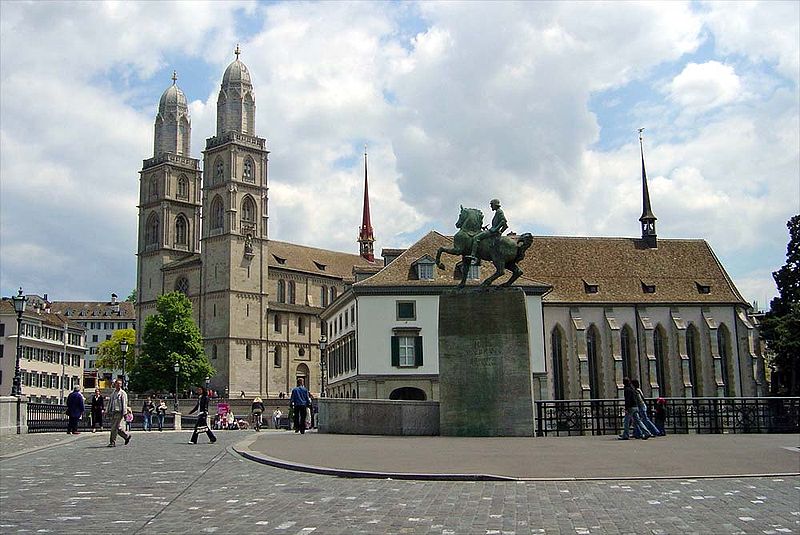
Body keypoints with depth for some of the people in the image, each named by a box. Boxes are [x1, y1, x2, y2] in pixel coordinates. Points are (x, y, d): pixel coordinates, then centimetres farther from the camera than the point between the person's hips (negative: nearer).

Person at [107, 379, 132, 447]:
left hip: (119, 412, -7)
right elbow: (110, 402, 21)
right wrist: (109, 411, 16)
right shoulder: (113, 393, 16)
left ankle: (113, 442, -5)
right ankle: (127, 436, 27)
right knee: (118, 427, 9)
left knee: (114, 428, -10)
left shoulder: (123, 393, -5)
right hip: (113, 412, 7)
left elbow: (124, 404, -9)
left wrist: (124, 413, -13)